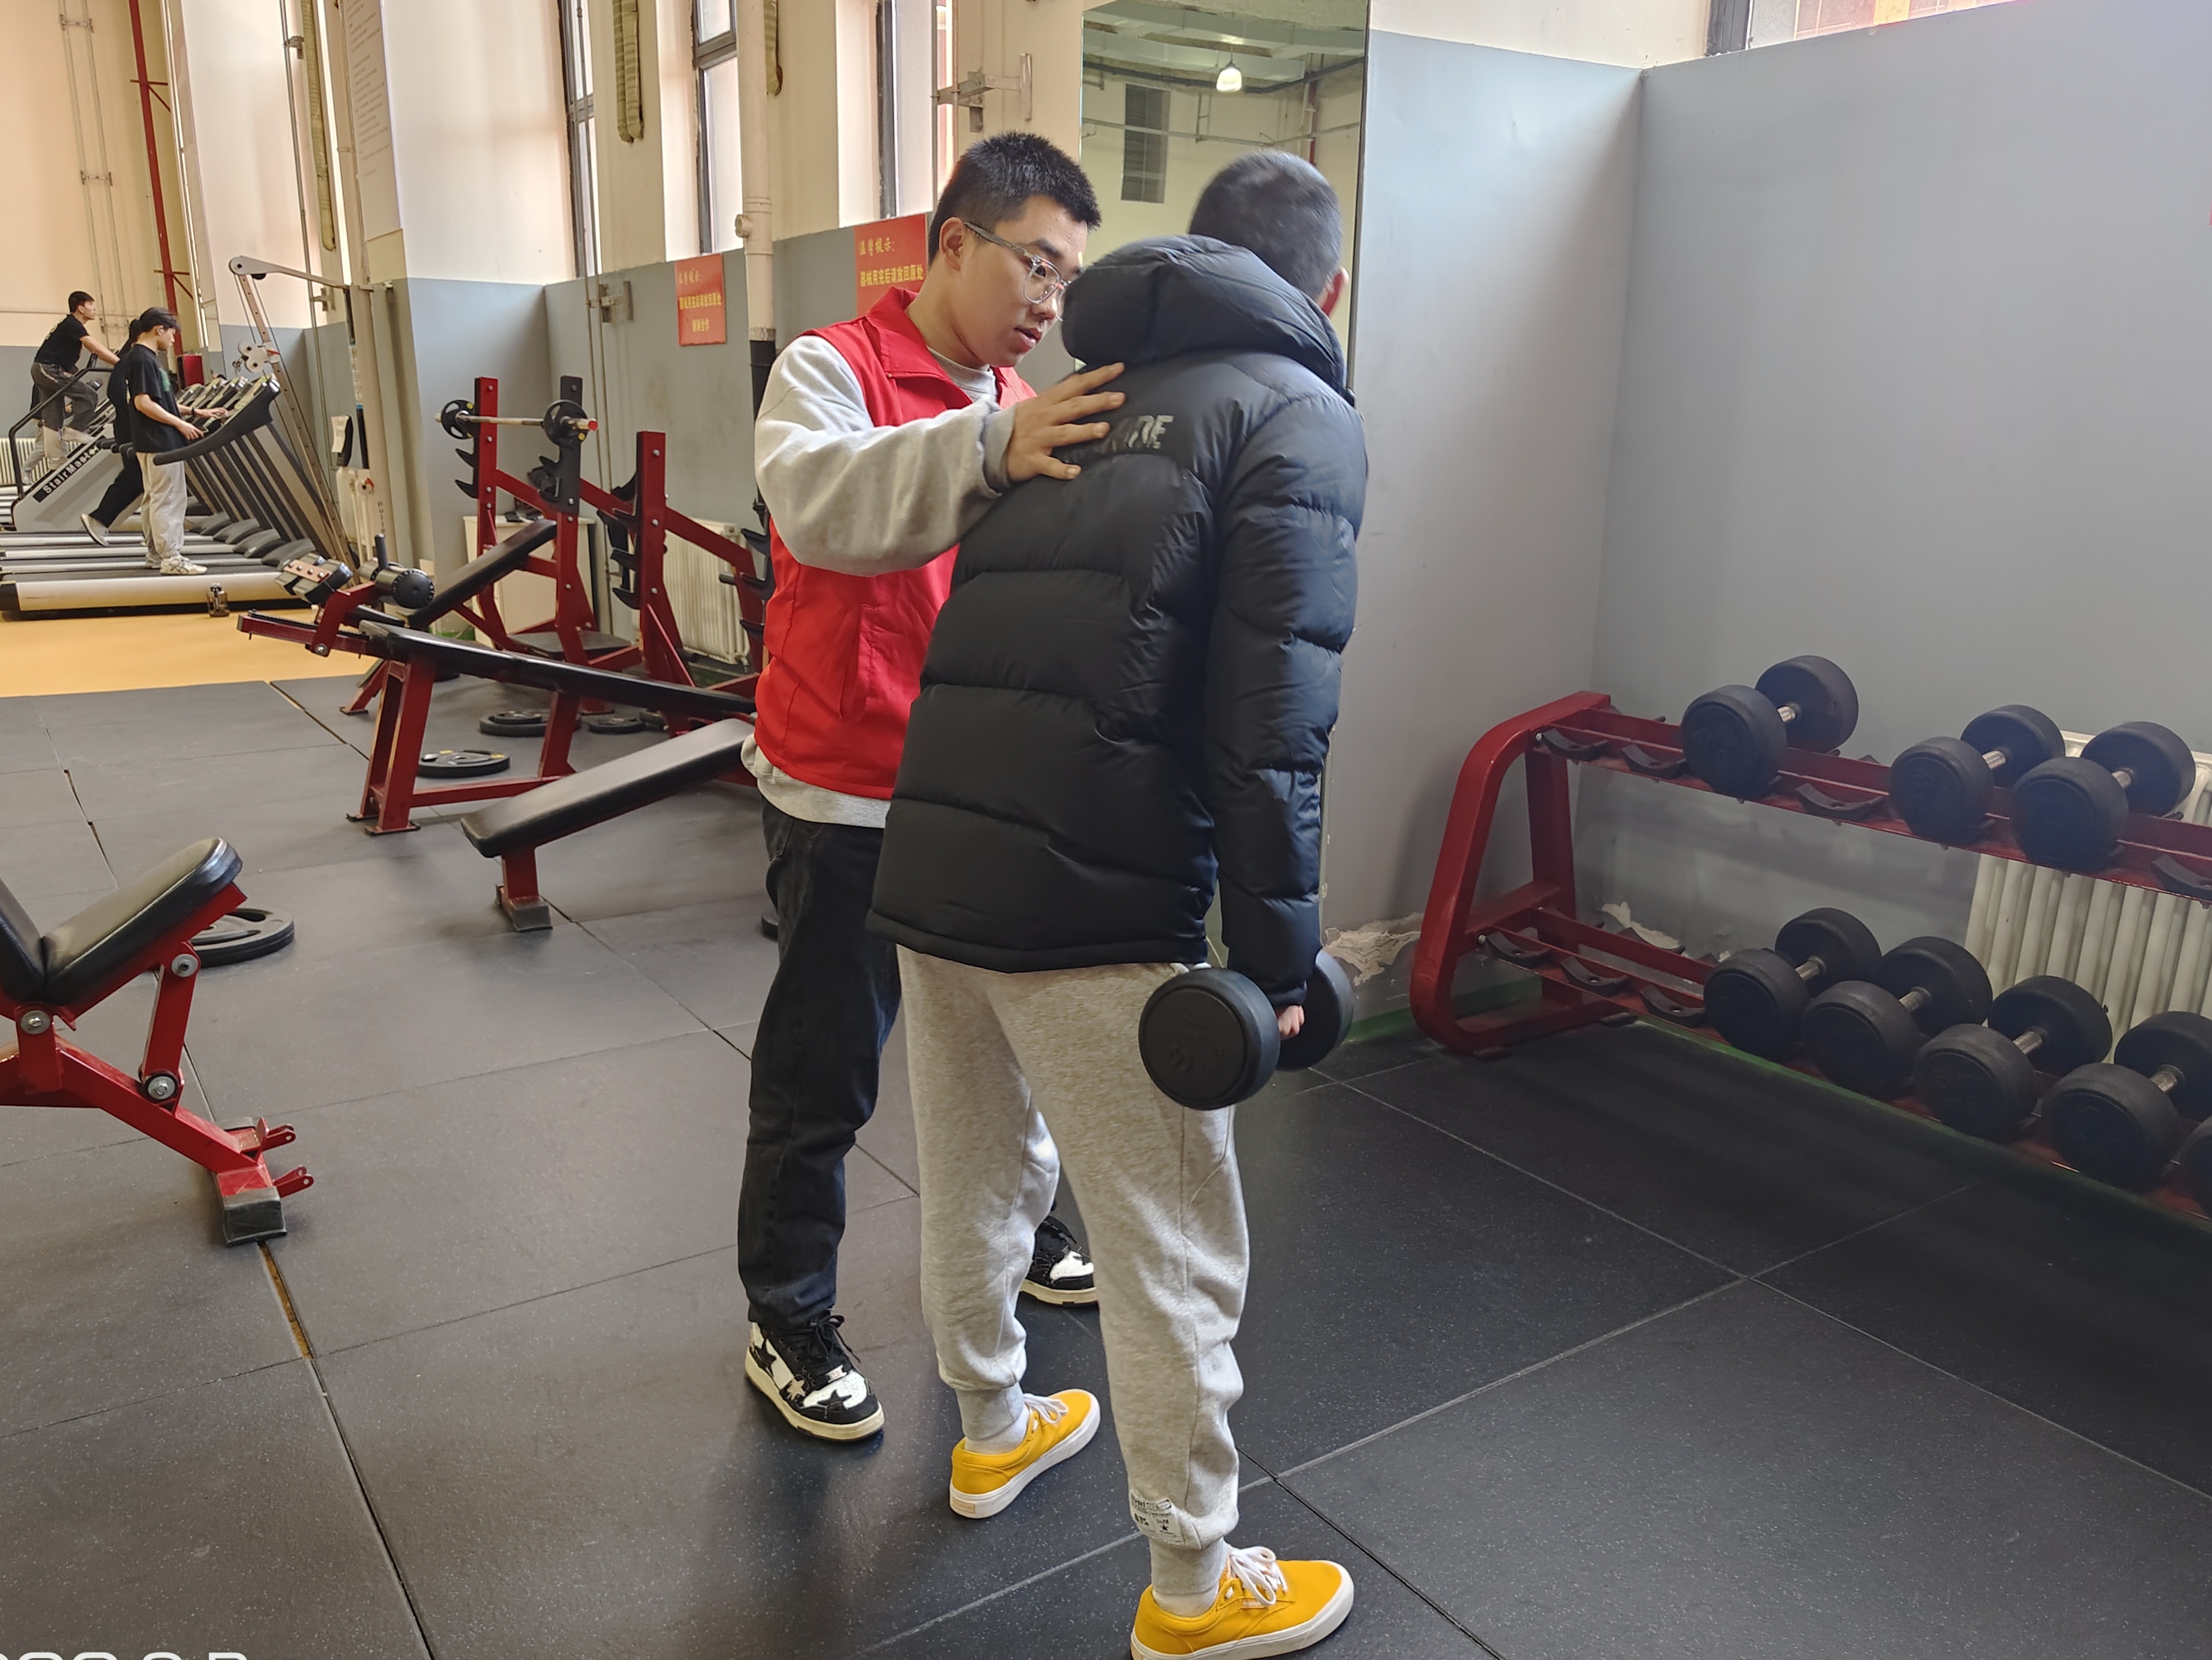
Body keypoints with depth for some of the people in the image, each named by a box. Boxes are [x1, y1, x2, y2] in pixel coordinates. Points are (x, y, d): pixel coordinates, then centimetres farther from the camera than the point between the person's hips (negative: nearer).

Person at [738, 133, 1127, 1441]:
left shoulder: (1023, 407, 11)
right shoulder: (833, 369, -10)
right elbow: (817, 501, -33)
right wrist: (990, 450, -46)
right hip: (849, 800, -6)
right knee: (824, 1075, 5)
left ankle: (1013, 1228, 44)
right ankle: (791, 1320, 24)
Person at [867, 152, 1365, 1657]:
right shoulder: (1300, 419, -1)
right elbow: (1269, 722, -13)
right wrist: (1277, 955, -7)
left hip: (930, 857, 8)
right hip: (1095, 902, -8)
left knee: (973, 1185, 24)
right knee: (1175, 1254, 8)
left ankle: (996, 1428, 48)